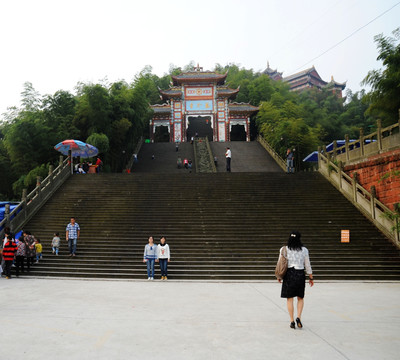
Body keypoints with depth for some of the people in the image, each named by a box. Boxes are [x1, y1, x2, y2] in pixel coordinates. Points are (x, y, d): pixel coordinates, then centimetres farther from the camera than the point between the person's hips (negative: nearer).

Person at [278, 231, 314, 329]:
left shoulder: (284, 249, -3)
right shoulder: (304, 250, -2)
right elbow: (307, 265, 3)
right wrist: (311, 278, 13)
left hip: (288, 274, 0)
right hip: (300, 274, 0)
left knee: (290, 299, 8)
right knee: (300, 298, 16)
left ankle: (292, 321, 8)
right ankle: (298, 317, 0)